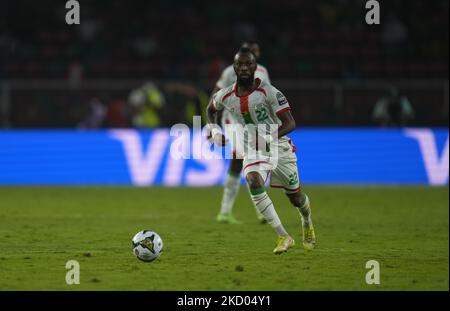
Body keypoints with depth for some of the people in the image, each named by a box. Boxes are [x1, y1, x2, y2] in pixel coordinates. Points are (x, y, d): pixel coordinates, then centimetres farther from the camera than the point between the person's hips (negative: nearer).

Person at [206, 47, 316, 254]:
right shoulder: (225, 96, -6)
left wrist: (270, 137, -37)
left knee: (295, 197, 12)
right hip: (252, 151, 2)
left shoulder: (268, 92, -19)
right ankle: (283, 237, -26)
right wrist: (215, 131, 2)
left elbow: (290, 124, -21)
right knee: (254, 183, -29)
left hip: (279, 148, -2)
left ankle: (307, 223, 50)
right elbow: (210, 110, 19)